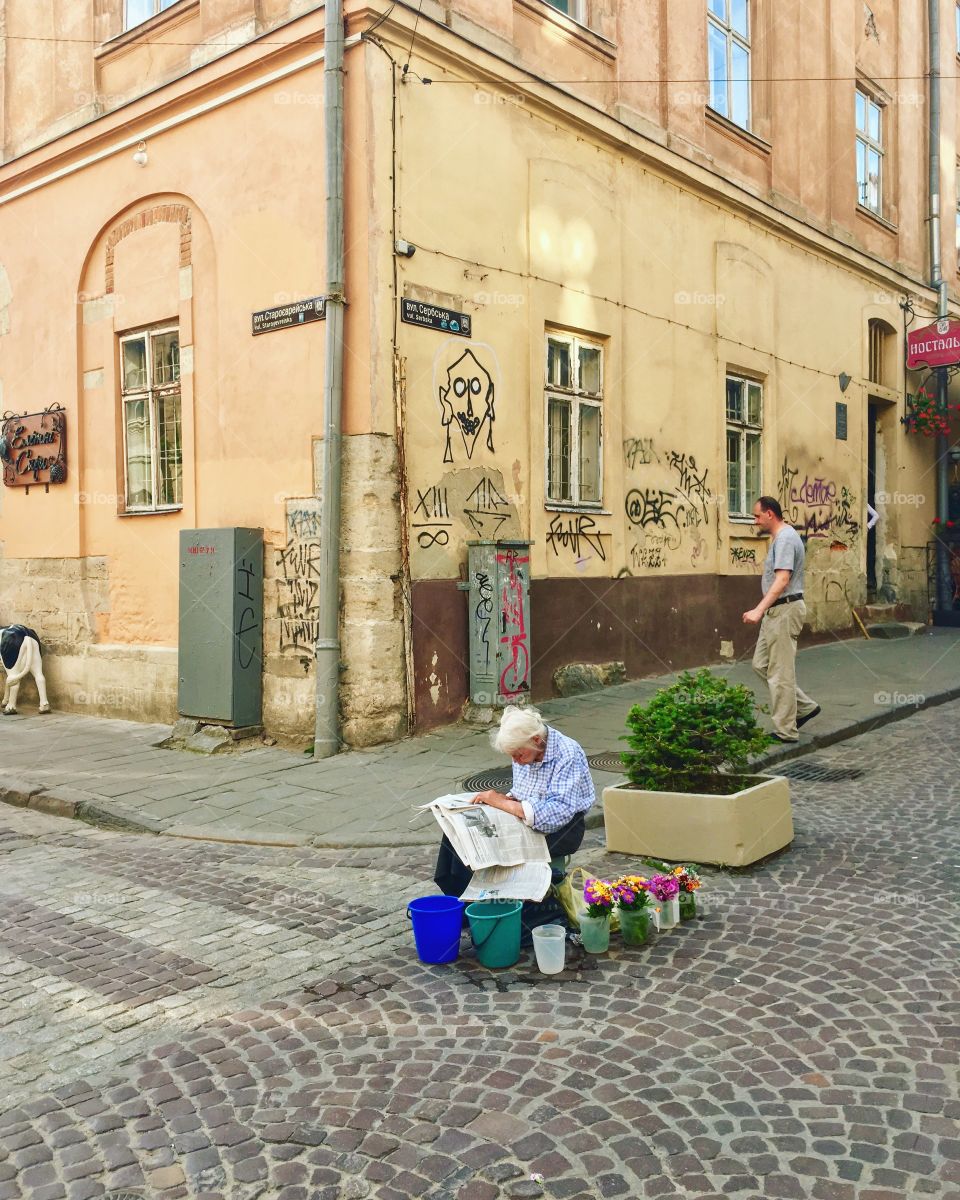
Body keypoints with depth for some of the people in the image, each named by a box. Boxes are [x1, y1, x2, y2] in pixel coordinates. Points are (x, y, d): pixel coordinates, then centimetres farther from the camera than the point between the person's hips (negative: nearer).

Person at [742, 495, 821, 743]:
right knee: (761, 664, 14)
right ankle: (805, 706, 20)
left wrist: (759, 610, -31)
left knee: (780, 672, -5)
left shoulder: (785, 538, -17)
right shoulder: (780, 537, 17)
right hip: (776, 611, 11)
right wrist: (763, 611, 22)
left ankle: (786, 731, 3)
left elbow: (782, 580, -26)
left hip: (785, 610, -11)